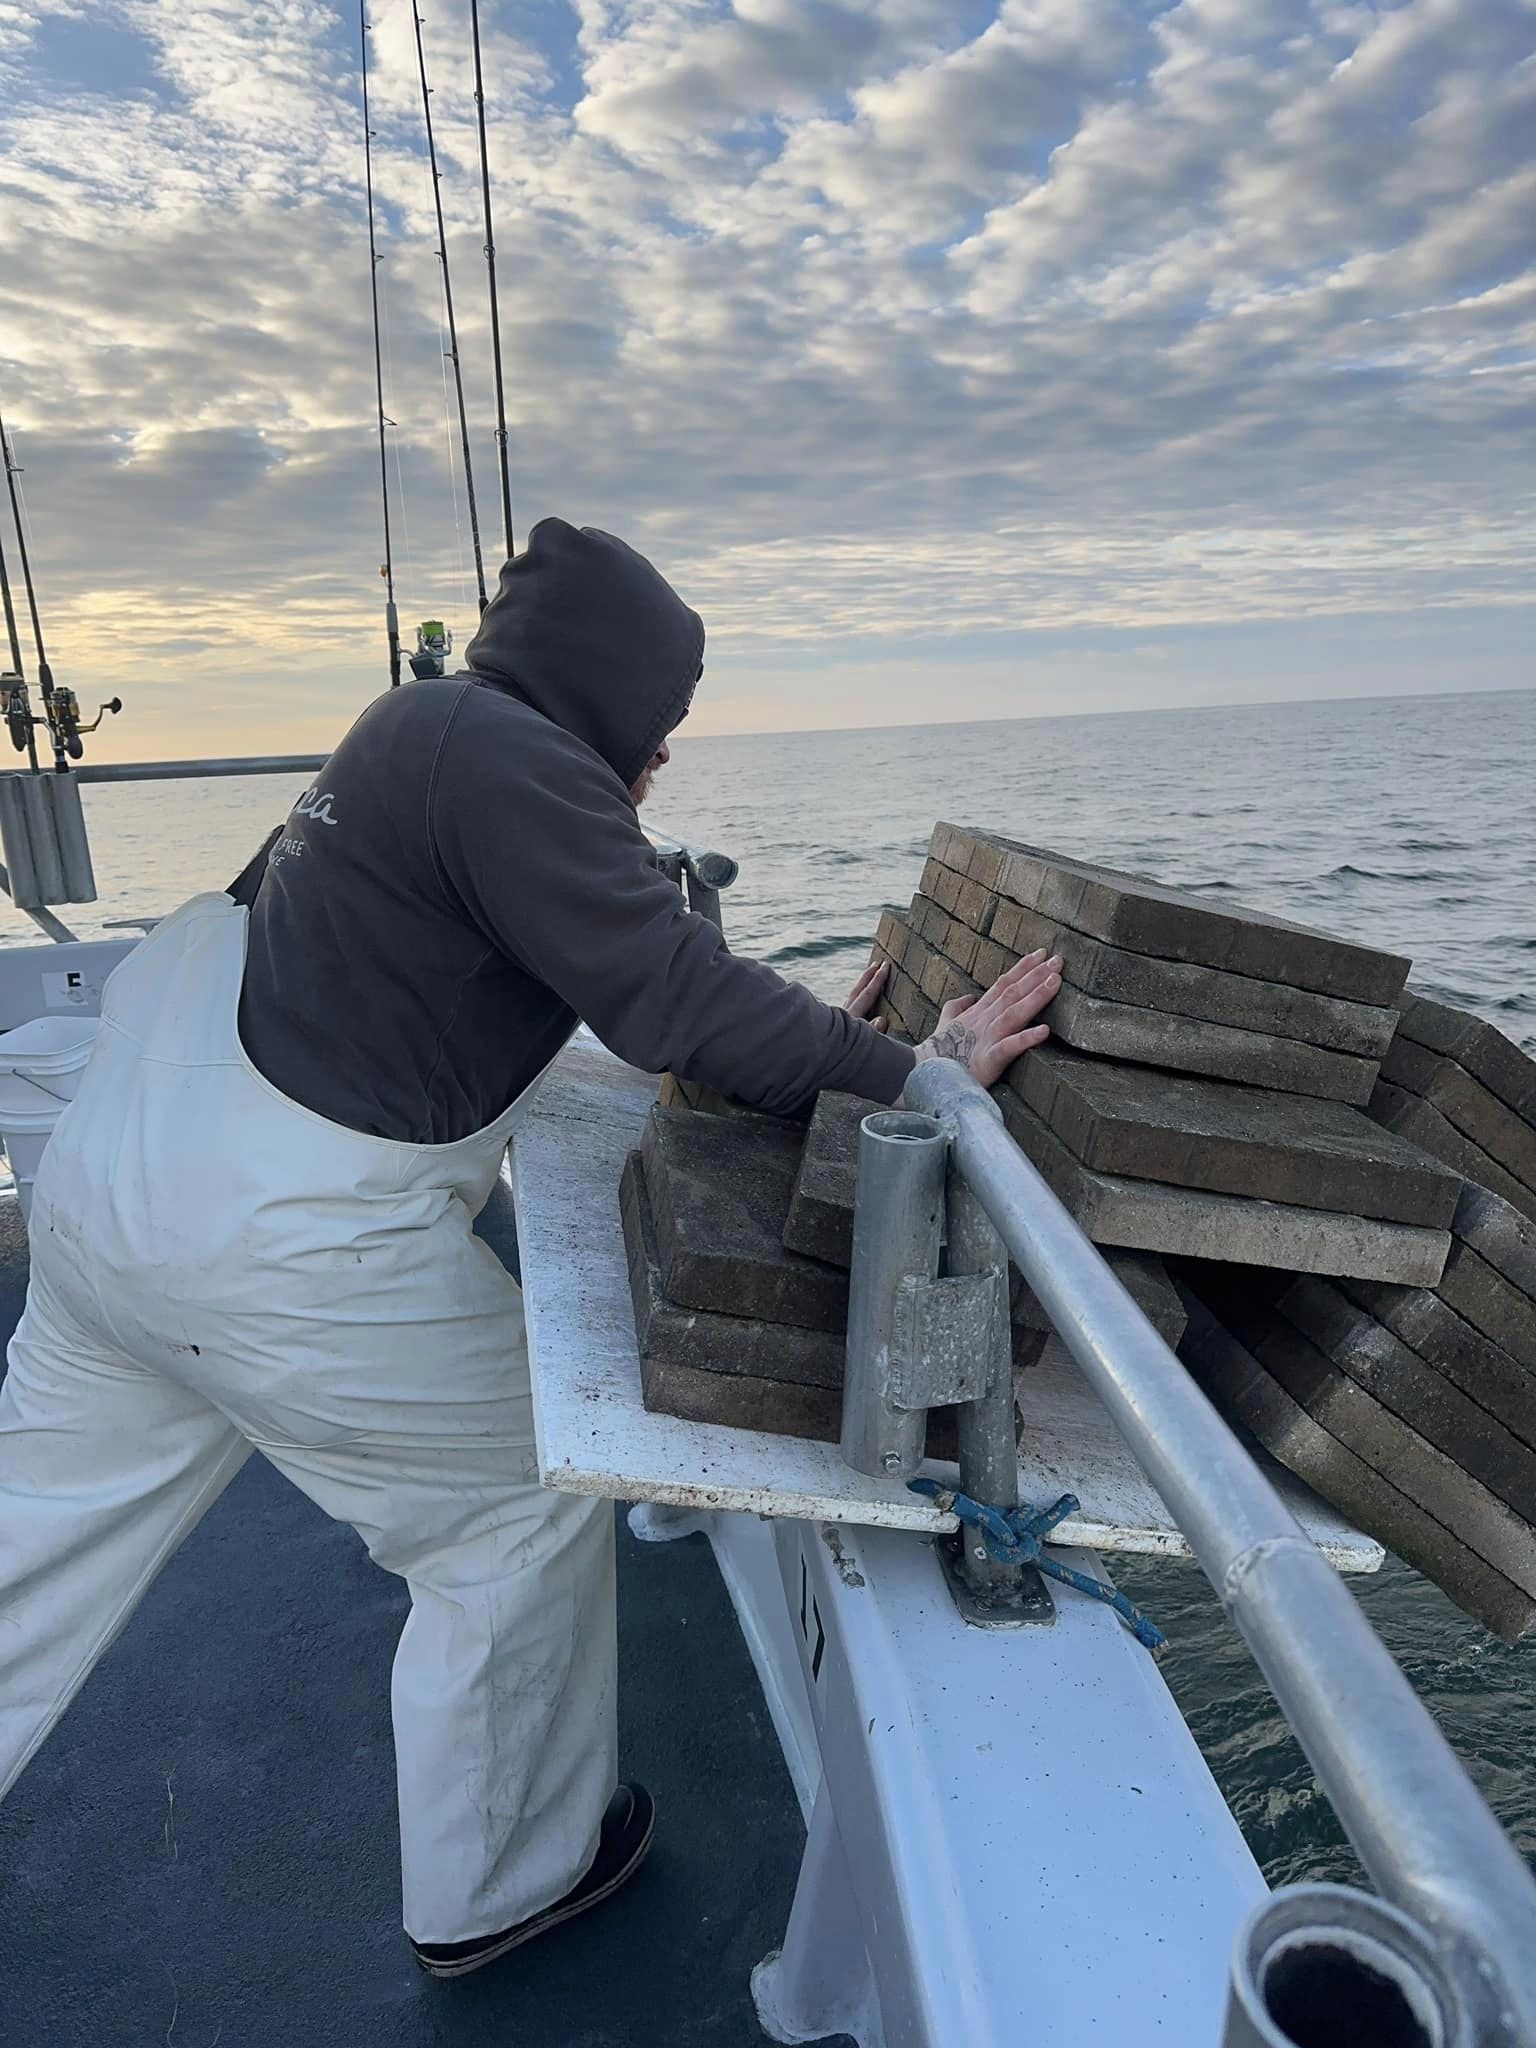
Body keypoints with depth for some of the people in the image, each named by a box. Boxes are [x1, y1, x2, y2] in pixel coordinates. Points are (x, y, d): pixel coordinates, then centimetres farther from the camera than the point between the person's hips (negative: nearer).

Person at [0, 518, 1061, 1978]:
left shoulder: (425, 725, 14)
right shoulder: (517, 764, -16)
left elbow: (613, 960, 16)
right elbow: (674, 1002, -24)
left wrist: (808, 1038, 14)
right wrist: (910, 1074, -15)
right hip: (279, 1240, -10)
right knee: (525, 1517, 9)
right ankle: (494, 1887, 30)